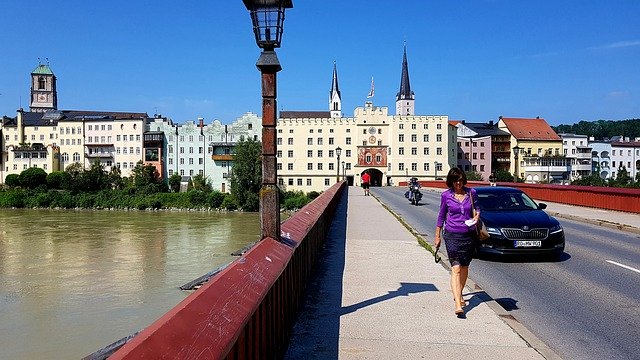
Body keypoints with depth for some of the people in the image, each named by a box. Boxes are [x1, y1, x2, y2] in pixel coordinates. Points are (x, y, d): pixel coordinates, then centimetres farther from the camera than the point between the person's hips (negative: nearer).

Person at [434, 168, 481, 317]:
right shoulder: (446, 195, -1)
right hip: (452, 235, -3)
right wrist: (437, 236, 11)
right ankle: (458, 305, -20)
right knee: (456, 268, -12)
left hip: (469, 235, 3)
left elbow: (477, 208, 16)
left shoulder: (471, 192, 3)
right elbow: (441, 216, 9)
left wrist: (477, 215, -8)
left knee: (464, 267, 14)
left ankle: (458, 295, 37)